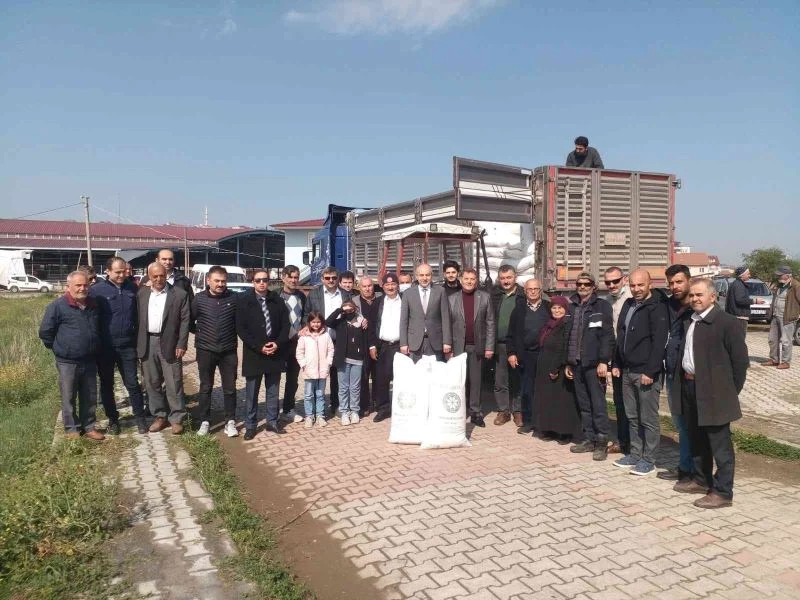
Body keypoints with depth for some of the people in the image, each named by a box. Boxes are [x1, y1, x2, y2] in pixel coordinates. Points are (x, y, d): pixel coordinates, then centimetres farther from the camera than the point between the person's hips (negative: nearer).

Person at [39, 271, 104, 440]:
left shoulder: (93, 305, 6)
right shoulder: (57, 306, -11)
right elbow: (45, 332, -6)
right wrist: (58, 348, 2)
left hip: (90, 361, 5)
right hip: (67, 362, -5)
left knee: (90, 398, 12)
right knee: (69, 398, 7)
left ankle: (89, 427, 23)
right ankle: (72, 429, 19)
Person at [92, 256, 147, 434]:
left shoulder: (132, 288, 3)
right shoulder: (97, 290, -6)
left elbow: (138, 313, 11)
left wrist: (137, 338, 8)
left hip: (127, 345, 1)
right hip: (105, 346, -1)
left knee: (133, 383, 4)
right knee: (107, 384, 11)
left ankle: (140, 417, 15)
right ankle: (112, 419, 25)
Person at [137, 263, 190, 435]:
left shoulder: (180, 294, -4)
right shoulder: (141, 293, 7)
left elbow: (185, 321, -4)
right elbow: (137, 319, 9)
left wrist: (181, 344, -10)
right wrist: (137, 343, 3)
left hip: (169, 343, -4)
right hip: (147, 343, 4)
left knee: (173, 383, 1)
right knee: (152, 383, 11)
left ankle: (176, 418, 11)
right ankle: (160, 416, 23)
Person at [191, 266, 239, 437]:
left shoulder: (233, 298, -4)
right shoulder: (199, 298, -4)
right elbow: (189, 321, 6)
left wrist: (234, 335, 2)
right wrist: (200, 333, 5)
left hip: (228, 351, 0)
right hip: (205, 351, 0)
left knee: (230, 388, 6)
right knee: (205, 388, 10)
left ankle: (230, 421, 17)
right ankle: (205, 421, 21)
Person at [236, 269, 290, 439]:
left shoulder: (277, 301, 5)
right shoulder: (243, 301, -3)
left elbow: (285, 325, 5)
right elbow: (241, 329, -8)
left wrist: (278, 344, -11)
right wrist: (259, 347, -15)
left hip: (275, 353, 3)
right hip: (253, 354, -2)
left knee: (273, 391, 11)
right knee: (251, 392, 6)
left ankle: (272, 421, 22)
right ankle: (250, 425, 16)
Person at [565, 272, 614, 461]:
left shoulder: (602, 306, -2)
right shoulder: (573, 307, 14)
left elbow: (607, 335, -8)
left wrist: (603, 361, -15)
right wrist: (568, 363, 13)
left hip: (594, 364, -5)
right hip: (576, 363, 5)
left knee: (598, 404, -3)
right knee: (583, 405, 10)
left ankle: (601, 442, 6)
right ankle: (589, 439, 19)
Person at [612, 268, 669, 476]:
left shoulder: (657, 307, -12)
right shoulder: (629, 305, 13)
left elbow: (659, 342, -18)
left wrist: (650, 372, -20)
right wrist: (617, 364, 14)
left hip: (646, 373, -8)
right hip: (627, 371, 8)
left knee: (648, 418, 1)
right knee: (632, 417, 15)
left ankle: (648, 459, 12)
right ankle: (635, 454, 25)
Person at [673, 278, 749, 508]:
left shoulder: (727, 322, -11)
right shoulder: (689, 322, 13)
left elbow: (740, 360, -10)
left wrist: (731, 391, -5)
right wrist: (683, 381, 12)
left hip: (713, 392, -8)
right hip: (689, 387, 8)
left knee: (720, 444, 1)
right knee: (697, 440, 18)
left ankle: (723, 492, 11)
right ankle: (701, 480, 33)